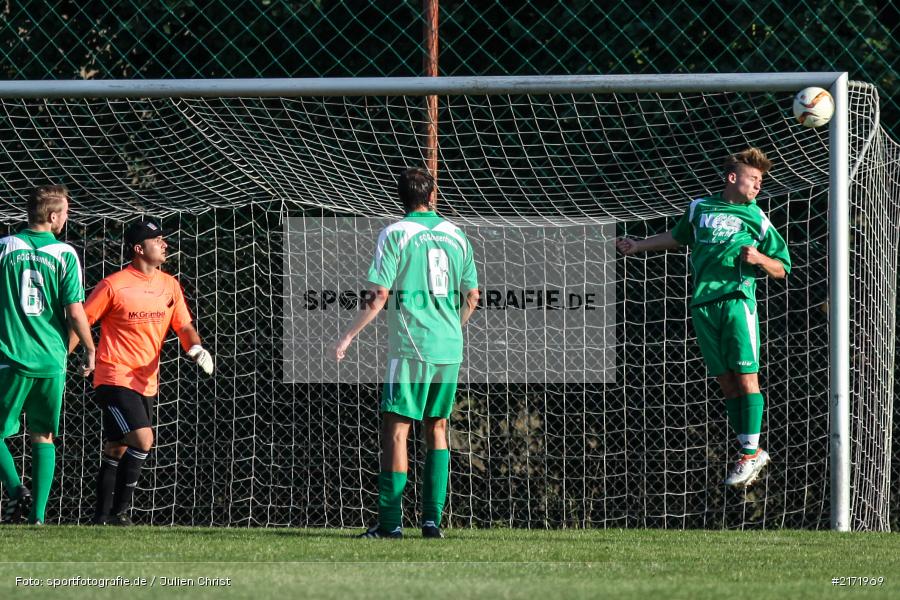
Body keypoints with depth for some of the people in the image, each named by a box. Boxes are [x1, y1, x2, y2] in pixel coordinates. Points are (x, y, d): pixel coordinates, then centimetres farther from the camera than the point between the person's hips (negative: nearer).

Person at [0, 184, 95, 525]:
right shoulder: (65, 254, -3)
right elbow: (75, 311, -5)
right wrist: (90, 350, 9)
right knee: (43, 437, 11)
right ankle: (38, 515, 5)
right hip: (51, 360, 1)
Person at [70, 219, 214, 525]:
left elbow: (183, 326, 10)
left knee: (117, 450, 11)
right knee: (142, 440, -19)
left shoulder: (169, 285, 8)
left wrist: (196, 348, -12)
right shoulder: (114, 286, -10)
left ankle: (102, 518, 17)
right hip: (115, 377, -6)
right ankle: (119, 511, -10)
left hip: (146, 382, 6)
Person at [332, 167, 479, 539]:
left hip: (410, 348, -5)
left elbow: (379, 296, -11)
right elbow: (471, 296, 16)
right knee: (437, 429, 12)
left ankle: (390, 522, -9)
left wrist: (348, 337, -4)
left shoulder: (395, 234, -5)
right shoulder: (456, 236, 10)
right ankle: (432, 519, 8)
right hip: (449, 349, 5)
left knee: (396, 430, -4)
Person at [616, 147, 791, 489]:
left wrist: (760, 258, -8)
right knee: (726, 382, 2)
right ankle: (752, 452, 7)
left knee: (746, 377, -11)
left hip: (738, 300, -3)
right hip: (703, 306, 3)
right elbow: (677, 237, 37)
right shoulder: (700, 209, 17)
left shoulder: (756, 219, 9)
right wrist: (639, 246, 40)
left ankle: (750, 454, -8)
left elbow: (782, 269, 11)